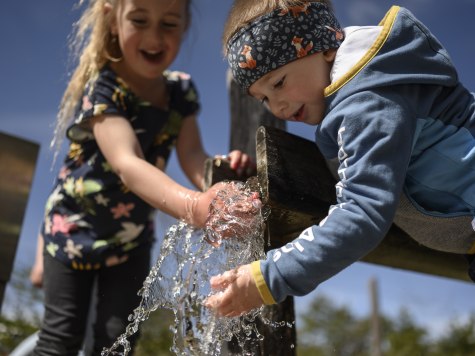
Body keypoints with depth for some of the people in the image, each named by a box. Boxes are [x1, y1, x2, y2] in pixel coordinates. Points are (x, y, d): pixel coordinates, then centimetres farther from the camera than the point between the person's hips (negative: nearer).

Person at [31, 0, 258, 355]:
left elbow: (192, 155, -21)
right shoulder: (102, 88, -27)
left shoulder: (181, 90, -9)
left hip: (133, 235, 4)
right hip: (74, 225, -4)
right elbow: (127, 163, -44)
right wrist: (195, 207, -63)